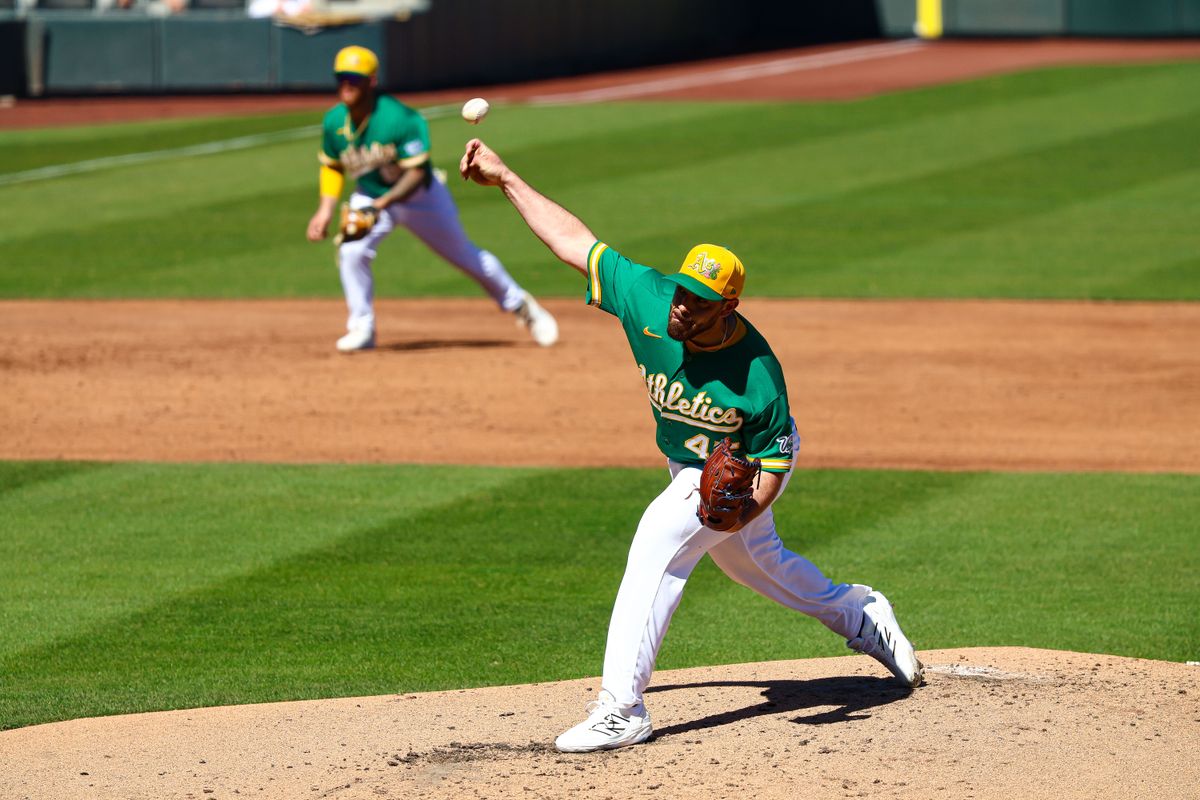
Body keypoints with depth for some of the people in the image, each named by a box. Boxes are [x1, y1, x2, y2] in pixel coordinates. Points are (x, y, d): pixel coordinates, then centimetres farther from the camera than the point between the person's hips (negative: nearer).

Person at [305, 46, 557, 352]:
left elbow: (416, 173, -30)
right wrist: (325, 210, -9)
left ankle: (520, 304, 32)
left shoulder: (398, 119, -31)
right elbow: (332, 166, 4)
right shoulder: (335, 122, -14)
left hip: (419, 197, -4)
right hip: (369, 196, 4)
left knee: (464, 255, 10)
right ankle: (362, 329, -4)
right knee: (352, 252, -22)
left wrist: (382, 204, -42)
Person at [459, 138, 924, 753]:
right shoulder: (649, 299, -28)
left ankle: (621, 707, -27)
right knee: (755, 562, 27)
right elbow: (574, 239, -20)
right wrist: (505, 178, -19)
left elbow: (774, 461, -24)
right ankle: (860, 617, 55)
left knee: (659, 541, -27)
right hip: (690, 468, 7)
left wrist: (746, 507, -43)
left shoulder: (757, 376, -37)